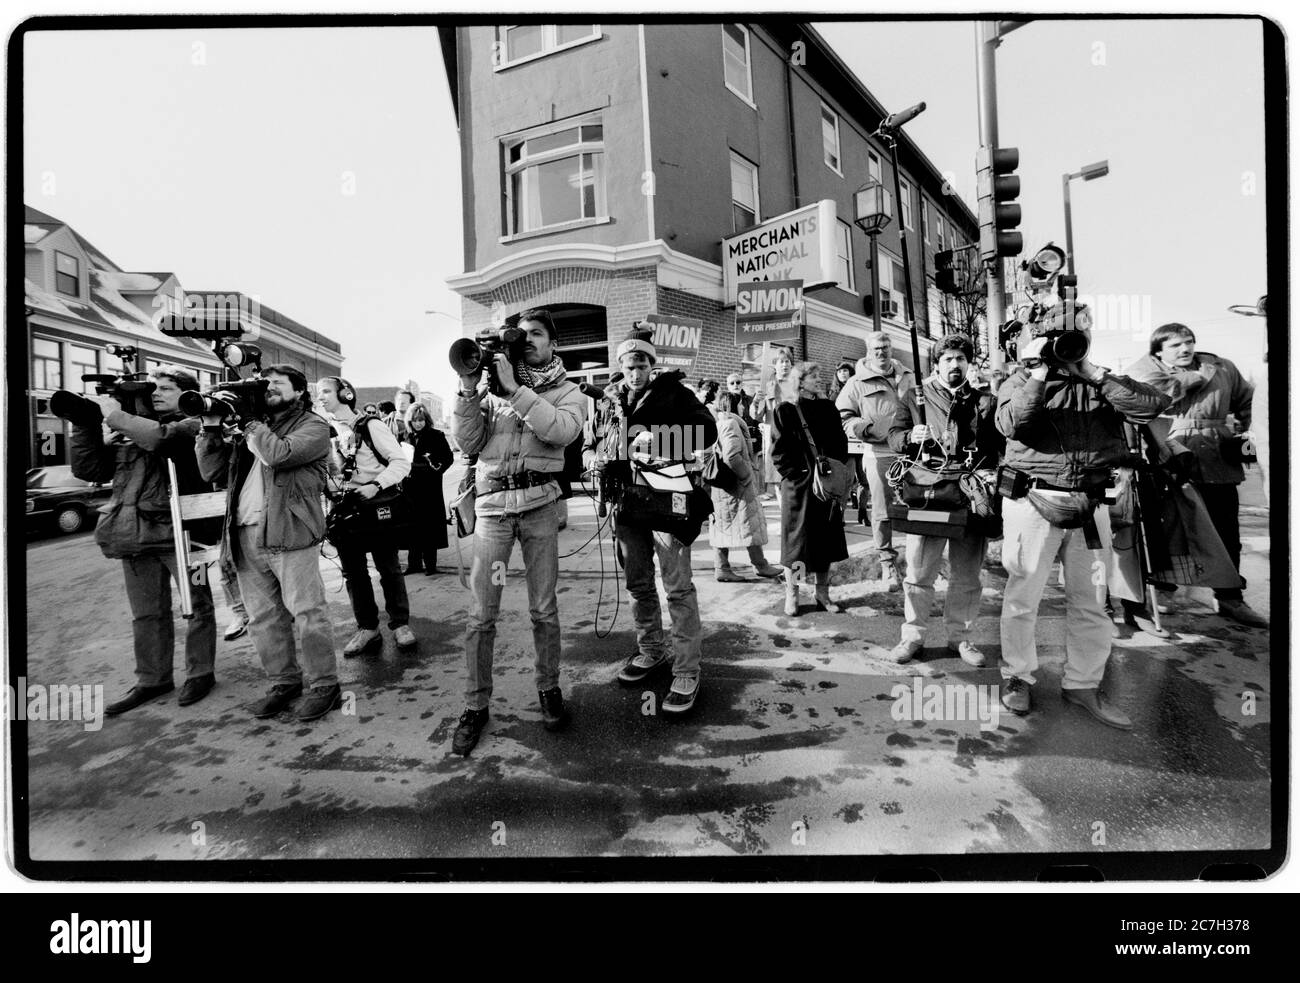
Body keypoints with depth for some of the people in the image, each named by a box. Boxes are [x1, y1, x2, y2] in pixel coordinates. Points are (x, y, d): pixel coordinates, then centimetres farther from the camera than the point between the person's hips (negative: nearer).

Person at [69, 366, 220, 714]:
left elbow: (161, 437, -23)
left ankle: (199, 673, 18)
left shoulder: (193, 424, -2)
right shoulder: (128, 431, 16)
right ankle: (152, 680, 25)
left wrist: (115, 415, -11)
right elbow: (89, 469, 12)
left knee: (197, 604, 4)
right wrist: (85, 423, 4)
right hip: (134, 532, 6)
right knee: (146, 613, 13)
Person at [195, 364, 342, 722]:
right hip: (246, 535, 7)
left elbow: (278, 454, -17)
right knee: (263, 617, 12)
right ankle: (284, 680, 25)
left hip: (289, 533, -6)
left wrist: (251, 421, -4)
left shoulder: (313, 425, 2)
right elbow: (209, 470, 16)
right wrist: (211, 427, 6)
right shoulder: (251, 425, 20)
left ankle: (324, 685, 6)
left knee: (307, 613, -4)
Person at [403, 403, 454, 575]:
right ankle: (414, 562, 18)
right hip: (411, 487, 4)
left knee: (429, 524, 0)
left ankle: (430, 563, 8)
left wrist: (437, 468, -19)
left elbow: (449, 457, -4)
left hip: (430, 487, -4)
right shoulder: (407, 436, 10)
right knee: (413, 525, 8)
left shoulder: (436, 436, -3)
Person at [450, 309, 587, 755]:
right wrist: (469, 388, -6)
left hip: (540, 503, -1)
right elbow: (468, 442, 3)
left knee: (543, 608, 8)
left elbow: (561, 432, -15)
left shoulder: (567, 393, 8)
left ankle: (548, 686, 27)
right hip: (492, 503, 1)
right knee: (482, 613, 2)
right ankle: (475, 704, 14)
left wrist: (515, 388, -15)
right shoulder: (492, 388, 12)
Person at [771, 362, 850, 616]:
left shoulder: (828, 408, 12)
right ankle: (792, 595, 13)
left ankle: (822, 593, 21)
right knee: (797, 540, 1)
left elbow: (841, 444, 11)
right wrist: (800, 474, -14)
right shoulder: (785, 411, -3)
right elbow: (779, 452, -7)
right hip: (798, 487, -4)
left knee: (826, 539, 9)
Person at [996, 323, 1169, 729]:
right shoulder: (1019, 383, 3)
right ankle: (1017, 676, 21)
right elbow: (1012, 423, -16)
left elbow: (1153, 404, -4)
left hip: (1091, 505, 4)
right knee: (1022, 597, 4)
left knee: (1091, 601, 10)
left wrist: (1093, 373, -4)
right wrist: (1040, 373, -13)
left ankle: (1083, 684, 25)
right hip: (1034, 501, -3)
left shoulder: (1101, 383, 12)